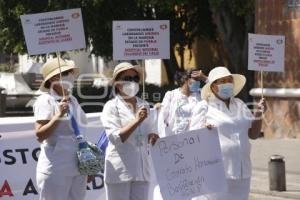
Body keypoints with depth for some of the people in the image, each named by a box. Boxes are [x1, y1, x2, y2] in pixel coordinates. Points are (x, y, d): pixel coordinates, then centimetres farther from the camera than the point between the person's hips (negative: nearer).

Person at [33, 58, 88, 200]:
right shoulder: (45, 101, -8)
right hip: (56, 169, -7)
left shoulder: (72, 100, 14)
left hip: (78, 168, 7)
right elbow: (40, 135, -16)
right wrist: (59, 115, -25)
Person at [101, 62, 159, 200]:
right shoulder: (111, 107, -4)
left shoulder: (144, 106, 13)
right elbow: (115, 138, -15)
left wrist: (152, 137, -1)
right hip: (120, 171, -5)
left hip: (141, 168, 5)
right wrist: (137, 120, -22)